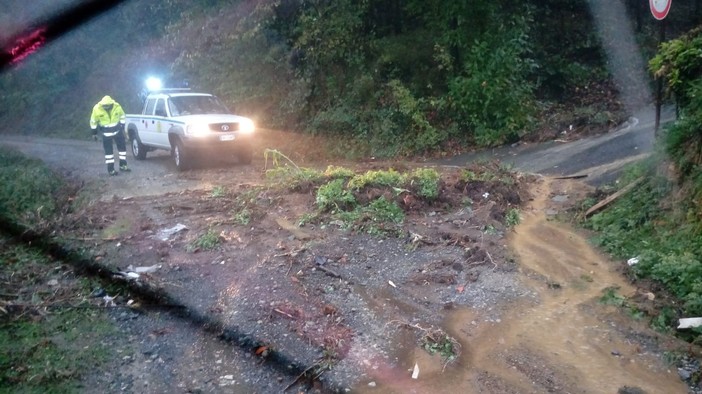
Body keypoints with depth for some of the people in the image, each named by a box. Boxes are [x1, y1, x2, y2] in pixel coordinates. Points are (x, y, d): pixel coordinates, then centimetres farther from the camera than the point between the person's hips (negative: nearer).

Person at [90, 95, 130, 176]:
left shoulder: (117, 107, -18)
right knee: (108, 150, 1)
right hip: (106, 133, -2)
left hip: (117, 130, 2)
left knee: (122, 147, 7)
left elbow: (123, 116, 2)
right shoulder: (97, 109, -21)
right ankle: (110, 169, 9)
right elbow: (93, 122, -6)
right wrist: (94, 133, 0)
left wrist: (122, 128, 5)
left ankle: (123, 166, 21)